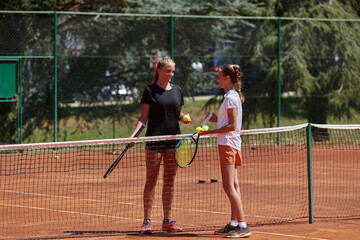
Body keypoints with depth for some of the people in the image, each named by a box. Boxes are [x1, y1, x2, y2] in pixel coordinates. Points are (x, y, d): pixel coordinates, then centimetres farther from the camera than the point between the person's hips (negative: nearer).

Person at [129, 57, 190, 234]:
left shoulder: (177, 90, 12)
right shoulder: (150, 91, -2)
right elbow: (143, 117, -2)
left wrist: (184, 118, -4)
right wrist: (134, 134, -15)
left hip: (174, 139, 5)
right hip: (154, 139, -5)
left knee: (170, 180, 7)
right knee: (151, 180, -4)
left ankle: (167, 220, 12)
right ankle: (147, 221, -1)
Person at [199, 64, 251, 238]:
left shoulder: (231, 98, -13)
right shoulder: (233, 96, 17)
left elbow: (232, 126, -18)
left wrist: (211, 132, -18)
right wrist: (218, 119, 11)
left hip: (228, 144, -10)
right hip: (232, 145, 10)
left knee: (229, 186, -13)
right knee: (233, 186, 11)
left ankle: (242, 226, -17)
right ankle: (234, 223, 14)